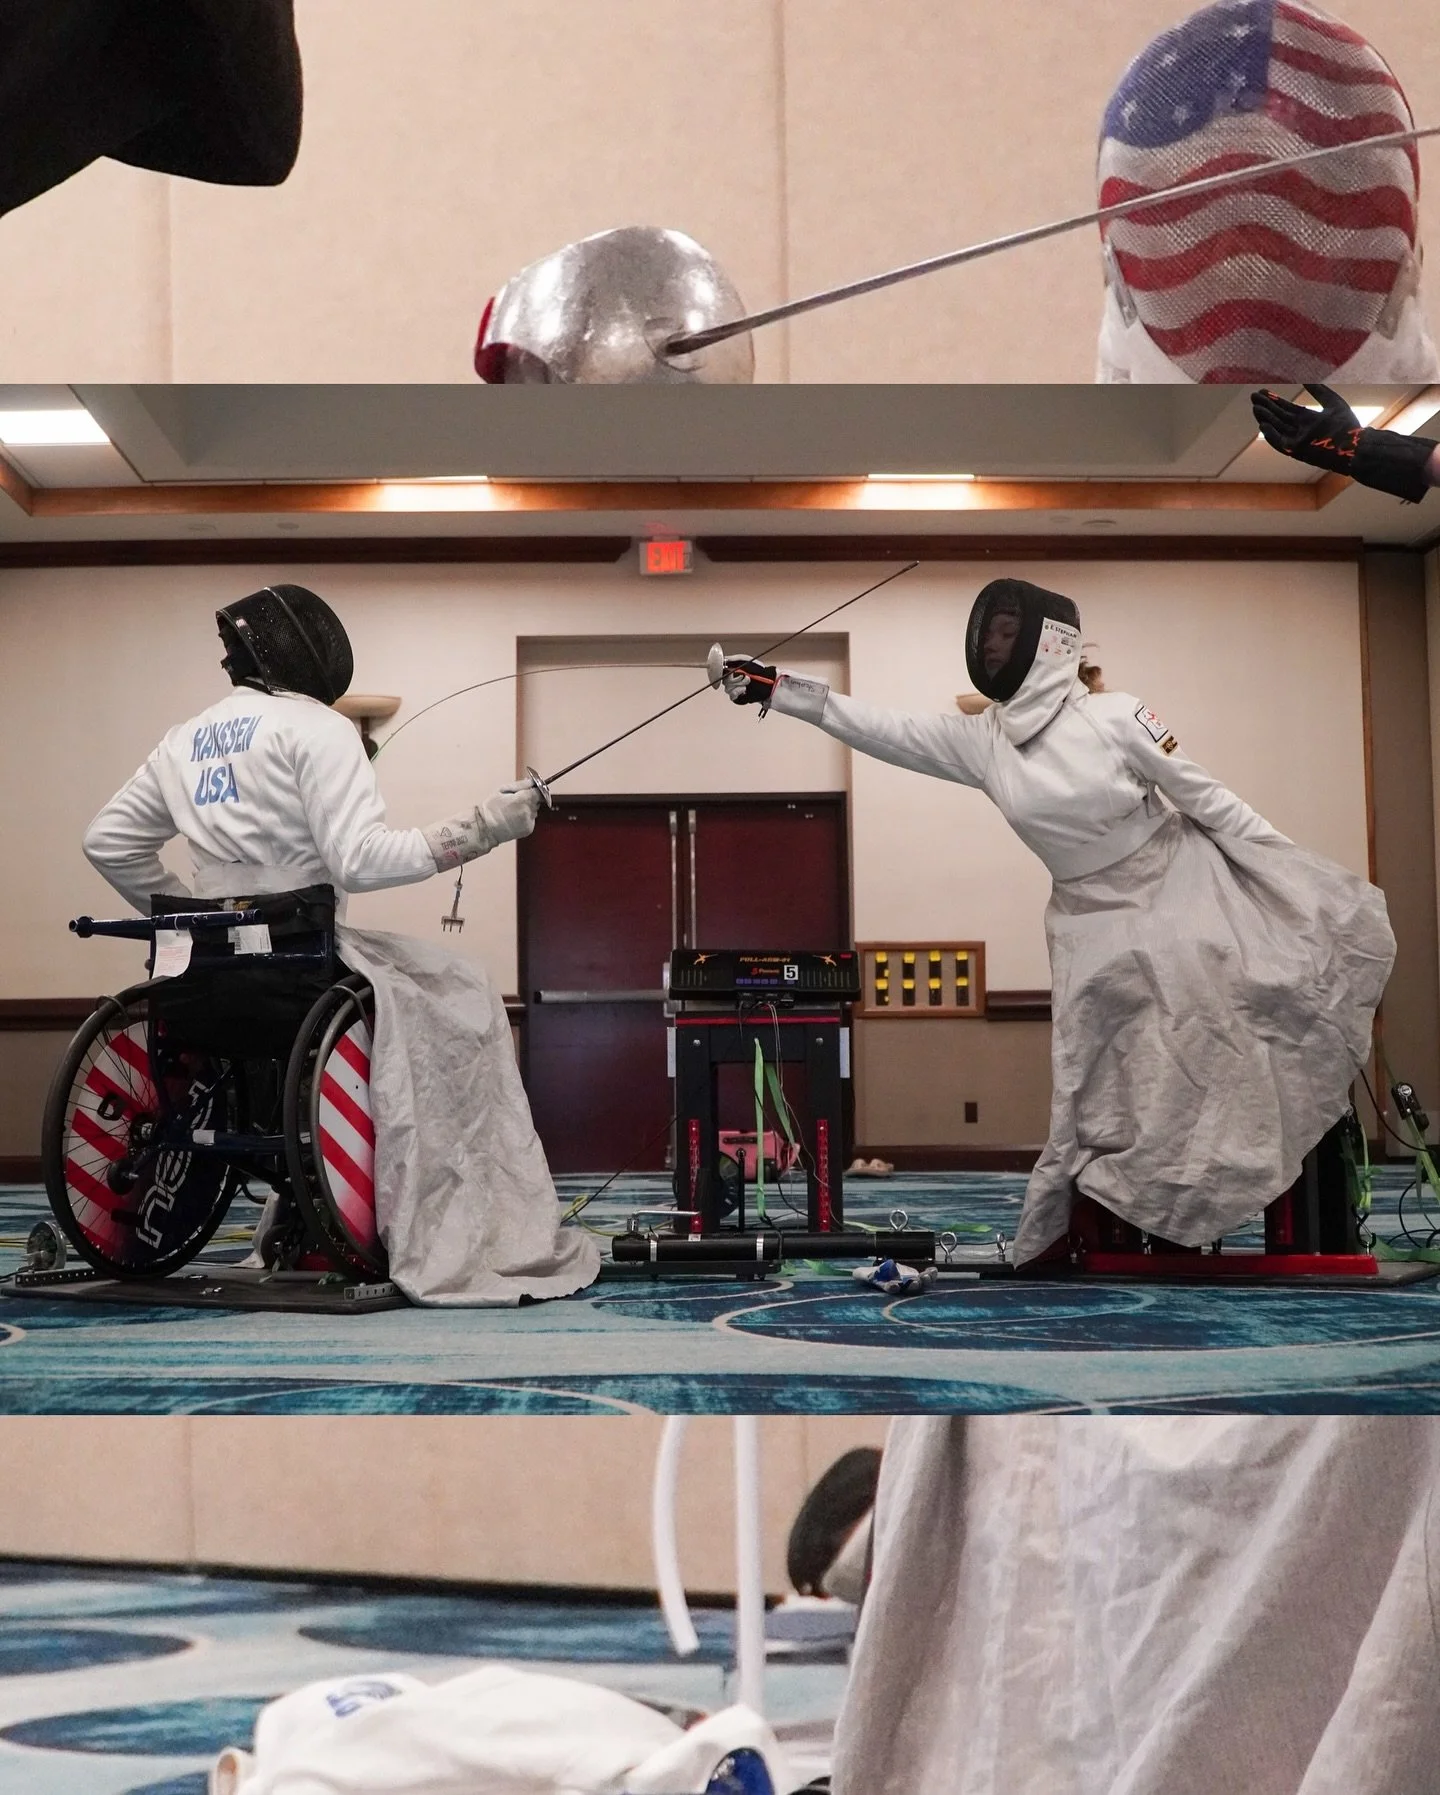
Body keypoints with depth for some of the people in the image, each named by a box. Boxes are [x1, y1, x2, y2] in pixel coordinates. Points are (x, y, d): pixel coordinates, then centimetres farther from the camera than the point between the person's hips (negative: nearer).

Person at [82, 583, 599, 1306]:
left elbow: (109, 843, 16)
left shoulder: (186, 739, 13)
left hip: (219, 970, 8)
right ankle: (476, 1242, 3)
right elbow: (361, 861, -19)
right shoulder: (315, 728, -9)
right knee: (463, 1008, 7)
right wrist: (480, 828, -15)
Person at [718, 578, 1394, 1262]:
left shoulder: (1113, 716, -17)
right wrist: (776, 689, -11)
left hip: (1181, 885, -3)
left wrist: (1306, 883, -11)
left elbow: (1210, 801, -12)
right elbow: (878, 728, -4)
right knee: (1097, 1087, 1)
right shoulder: (978, 738, -4)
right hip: (1092, 917, 3)